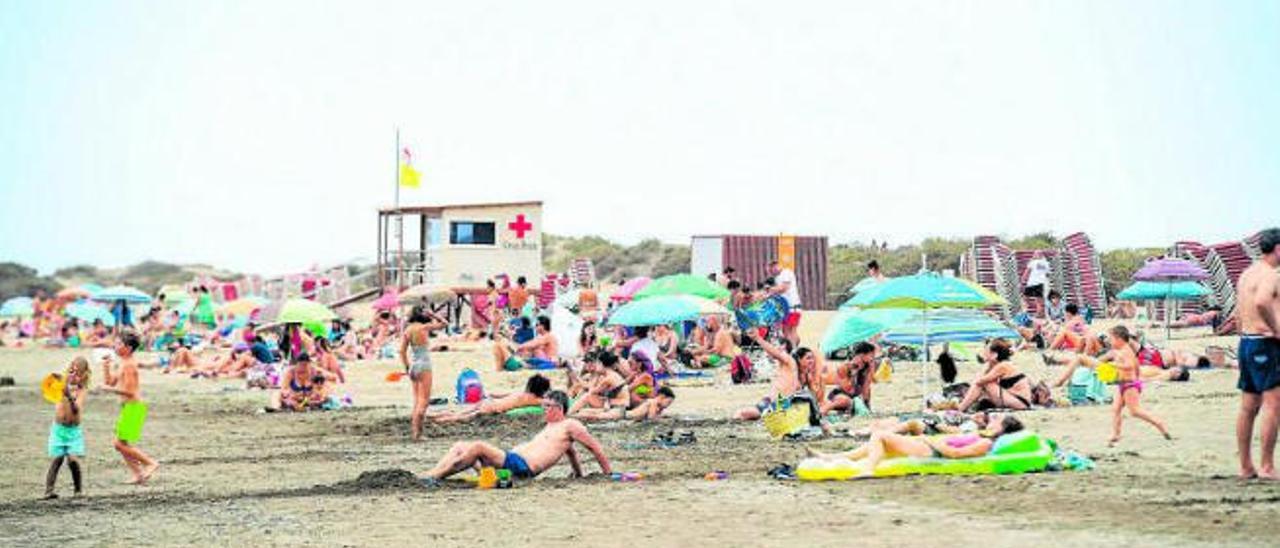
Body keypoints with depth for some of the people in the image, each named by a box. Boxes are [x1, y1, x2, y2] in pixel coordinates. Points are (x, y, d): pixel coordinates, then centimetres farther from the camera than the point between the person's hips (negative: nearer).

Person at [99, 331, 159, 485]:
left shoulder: (129, 365, -16)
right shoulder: (123, 364, 15)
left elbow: (129, 391, -22)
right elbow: (109, 382, 20)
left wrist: (109, 389, -15)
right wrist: (106, 367, 8)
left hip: (134, 406, -10)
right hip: (128, 407, 10)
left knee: (121, 444, -9)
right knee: (120, 444, 11)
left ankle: (150, 463, -5)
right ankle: (138, 474, 13)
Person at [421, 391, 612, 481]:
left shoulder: (570, 425, 1)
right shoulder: (551, 426, 30)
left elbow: (595, 447, 1)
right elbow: (570, 450, 40)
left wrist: (608, 473, 4)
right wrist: (579, 474, 37)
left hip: (521, 468, -10)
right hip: (510, 460, 10)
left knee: (478, 447, -28)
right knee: (460, 446, 0)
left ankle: (434, 476, -29)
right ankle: (430, 474, -16)